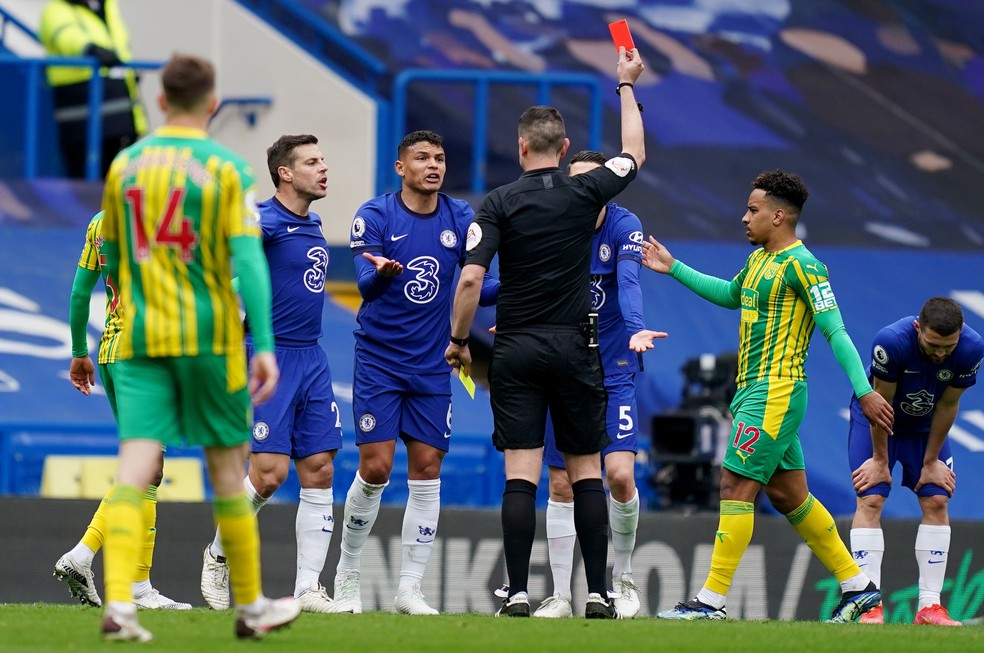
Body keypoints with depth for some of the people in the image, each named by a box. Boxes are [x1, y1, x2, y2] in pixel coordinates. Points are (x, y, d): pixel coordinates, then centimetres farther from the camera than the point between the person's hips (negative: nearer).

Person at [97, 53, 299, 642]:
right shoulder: (227, 169, -4)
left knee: (135, 468, -6)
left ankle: (118, 604, -23)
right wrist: (265, 345, -15)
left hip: (139, 339, 2)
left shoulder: (125, 165, 8)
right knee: (228, 468, 10)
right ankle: (251, 606, 21)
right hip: (209, 337, -2)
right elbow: (249, 258, -13)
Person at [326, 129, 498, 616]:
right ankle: (347, 577, 11)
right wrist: (382, 273, -39)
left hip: (432, 365, 3)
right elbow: (366, 284, -15)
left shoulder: (460, 219, 4)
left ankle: (410, 589, 5)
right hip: (379, 361, -3)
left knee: (426, 469, 0)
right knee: (375, 468, -7)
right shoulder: (375, 216, -6)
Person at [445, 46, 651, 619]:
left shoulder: (499, 204, -5)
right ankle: (599, 593, 4)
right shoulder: (586, 194, 0)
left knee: (520, 474, -3)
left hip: (516, 350, -1)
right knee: (587, 470, 7)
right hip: (575, 346, 1)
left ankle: (518, 594, -8)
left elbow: (471, 279, -13)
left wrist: (459, 340, 1)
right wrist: (626, 85, 29)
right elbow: (634, 155, 19)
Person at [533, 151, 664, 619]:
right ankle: (561, 596, 12)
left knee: (619, 474, -15)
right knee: (561, 485, 3)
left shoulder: (625, 227, -9)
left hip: (613, 372, -2)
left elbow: (628, 283, -23)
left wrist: (635, 330, -41)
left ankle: (622, 577, 8)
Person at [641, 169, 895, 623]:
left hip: (775, 394, -10)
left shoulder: (801, 265, -13)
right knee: (788, 494, 12)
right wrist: (674, 269, 34)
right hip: (754, 393, 10)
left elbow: (835, 331, -17)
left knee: (736, 487, -11)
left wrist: (864, 390, -22)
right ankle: (857, 585, 19)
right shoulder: (759, 259, 14)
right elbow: (731, 295, 36)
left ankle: (712, 601, -10)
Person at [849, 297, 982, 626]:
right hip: (876, 421, -3)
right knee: (870, 500, -14)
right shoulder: (891, 341, -36)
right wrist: (880, 461, -14)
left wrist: (931, 461, -6)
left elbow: (947, 406, -14)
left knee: (936, 501, -6)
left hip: (926, 426, 3)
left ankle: (929, 605, -4)